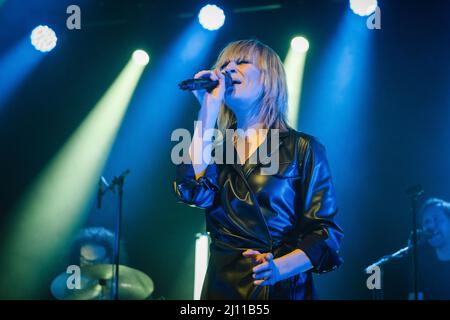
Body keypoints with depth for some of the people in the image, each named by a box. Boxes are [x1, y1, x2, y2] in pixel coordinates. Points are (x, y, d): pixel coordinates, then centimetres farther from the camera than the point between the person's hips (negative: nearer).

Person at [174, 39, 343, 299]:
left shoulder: (303, 149, -3)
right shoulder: (215, 148, 8)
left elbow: (325, 231, -8)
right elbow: (195, 192, -13)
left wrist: (279, 267, -26)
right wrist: (209, 109, -10)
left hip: (284, 290, -3)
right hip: (221, 288, 4)